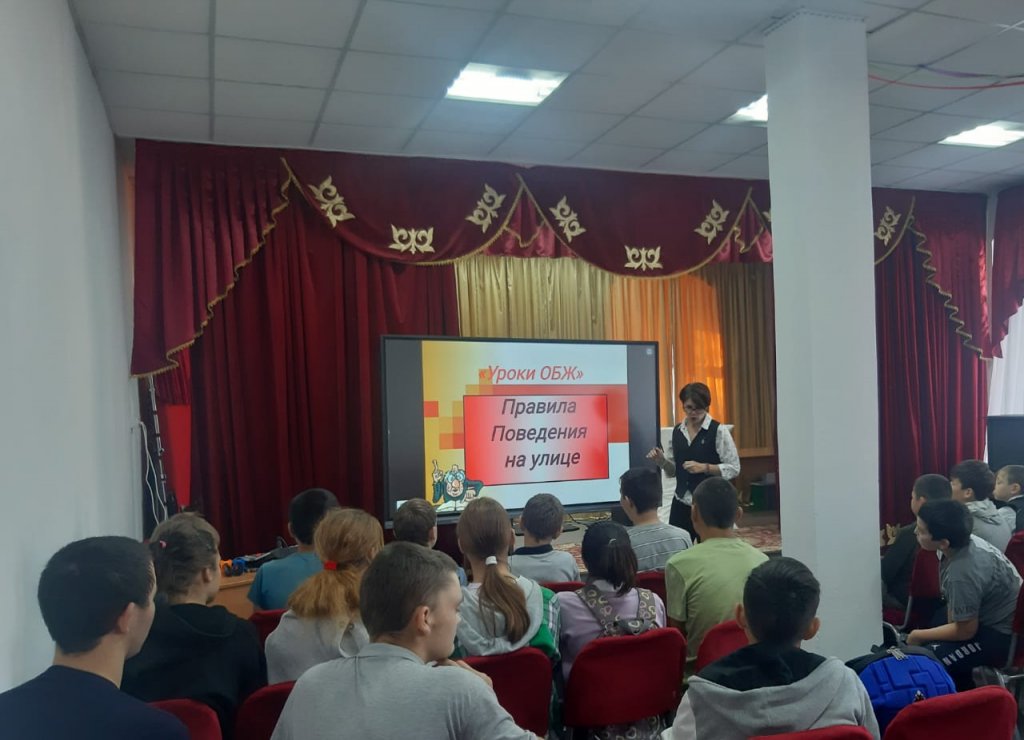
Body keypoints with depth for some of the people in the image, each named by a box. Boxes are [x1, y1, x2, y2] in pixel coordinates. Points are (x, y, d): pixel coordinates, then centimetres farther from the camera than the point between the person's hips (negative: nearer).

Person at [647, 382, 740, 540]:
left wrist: (704, 467, -19)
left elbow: (734, 469, -7)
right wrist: (662, 460, -4)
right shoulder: (677, 431, 9)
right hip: (681, 504, 4)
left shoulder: (718, 431, -7)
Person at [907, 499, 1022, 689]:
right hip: (995, 616, 10)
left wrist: (919, 636, -10)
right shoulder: (966, 541, -8)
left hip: (1003, 635, -10)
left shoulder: (962, 573, -34)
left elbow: (965, 630, -21)